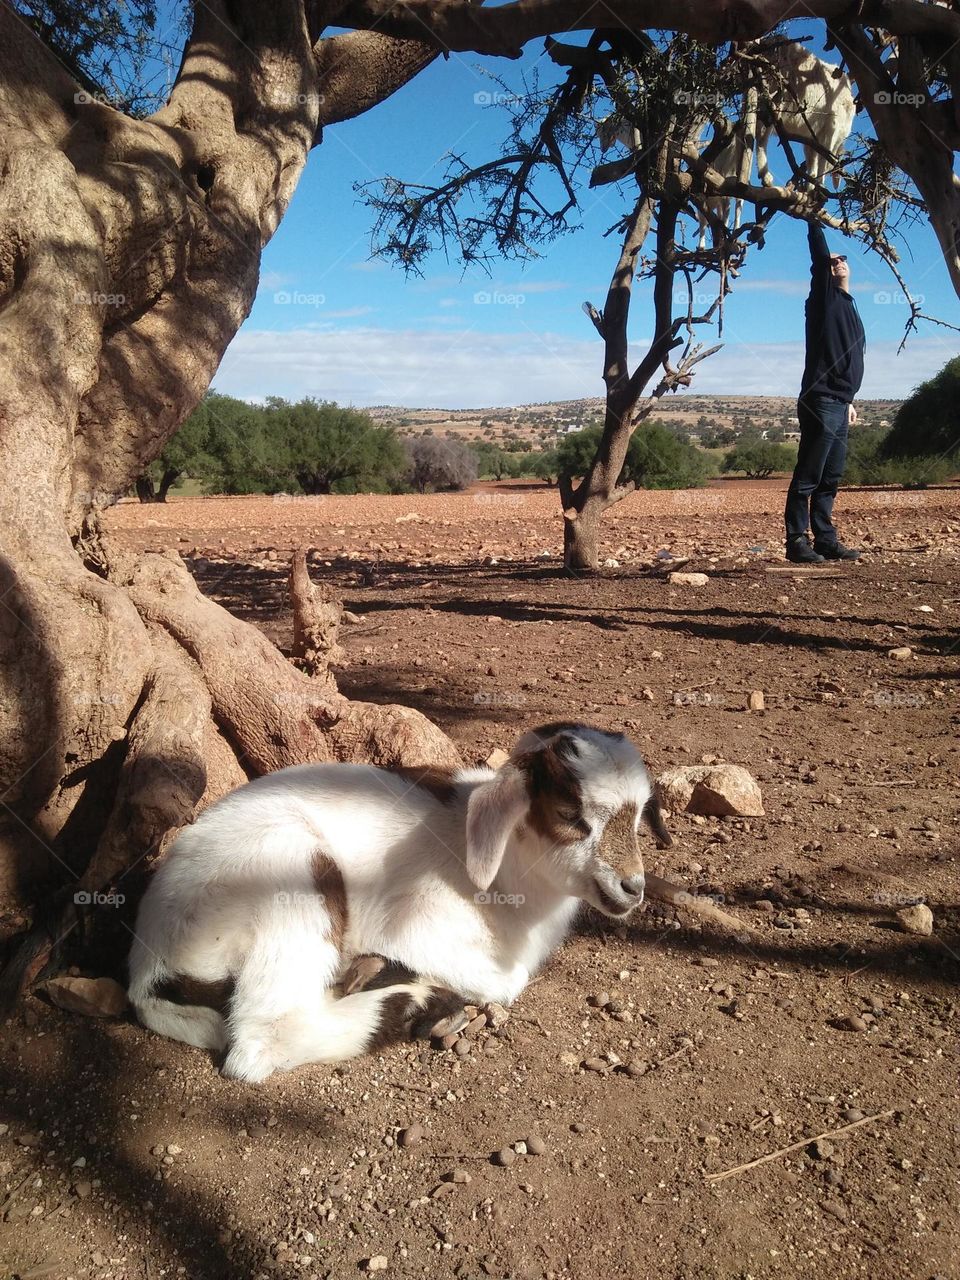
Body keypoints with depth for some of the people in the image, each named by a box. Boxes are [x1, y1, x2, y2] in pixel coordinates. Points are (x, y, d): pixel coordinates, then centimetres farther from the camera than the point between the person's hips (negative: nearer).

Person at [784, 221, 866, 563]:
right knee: (808, 477, -8)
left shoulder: (848, 306, 24)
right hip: (820, 402, -9)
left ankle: (826, 541, 12)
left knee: (830, 479, 8)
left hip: (838, 404, 9)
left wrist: (849, 400, 22)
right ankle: (796, 542, -7)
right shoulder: (824, 297, 2)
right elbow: (818, 253, -11)